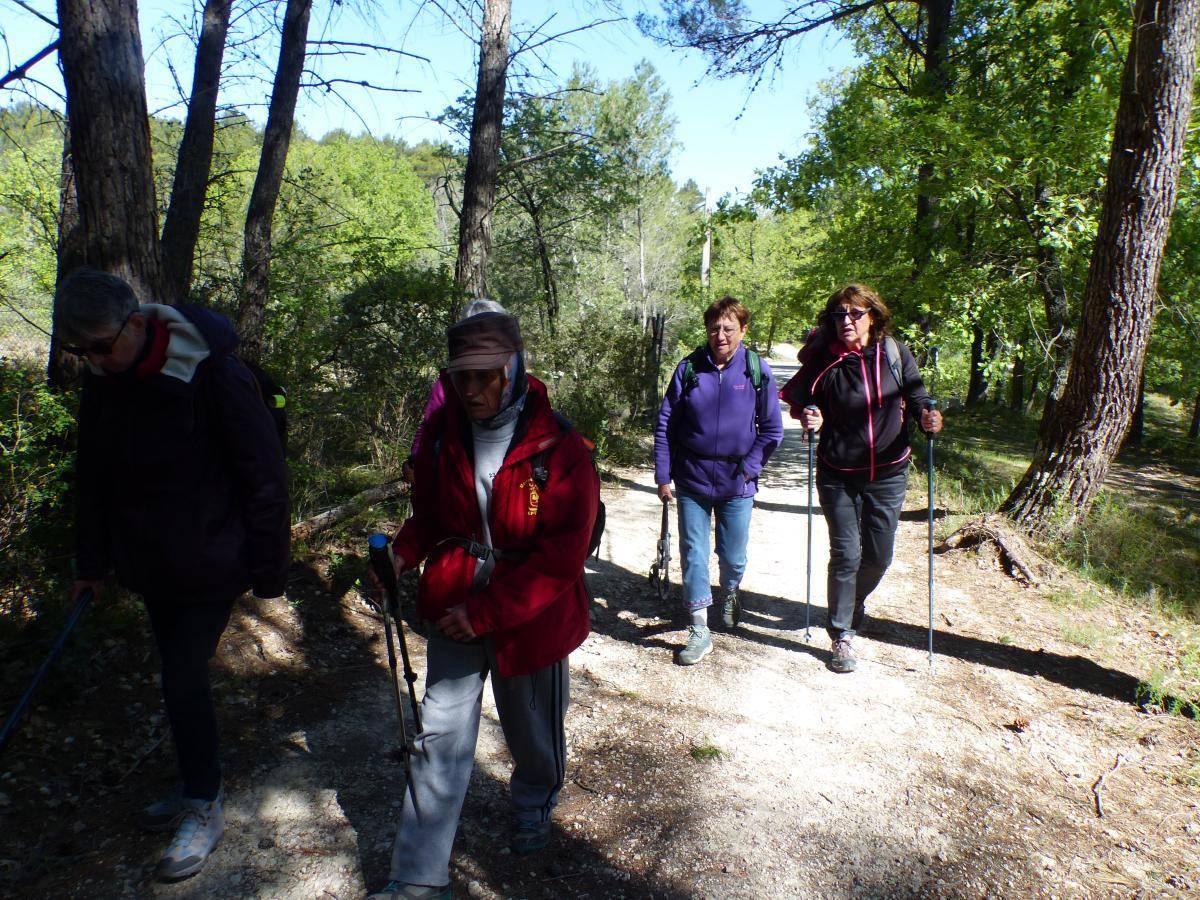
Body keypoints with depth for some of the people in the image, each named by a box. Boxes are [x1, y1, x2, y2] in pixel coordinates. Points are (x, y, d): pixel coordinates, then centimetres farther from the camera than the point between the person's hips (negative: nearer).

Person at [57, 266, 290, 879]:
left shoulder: (212, 373, -21)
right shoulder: (101, 380, -1)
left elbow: (264, 476, -16)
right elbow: (93, 476, 13)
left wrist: (267, 569, -13)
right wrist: (91, 562, 17)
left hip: (210, 564, -6)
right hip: (149, 564, 7)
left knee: (184, 677, -3)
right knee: (179, 675, 16)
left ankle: (204, 810, 18)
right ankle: (196, 788, 35)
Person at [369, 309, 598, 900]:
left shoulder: (559, 449, -19)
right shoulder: (442, 432, -5)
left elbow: (559, 559, -18)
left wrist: (486, 612, -21)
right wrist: (402, 554, -11)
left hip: (530, 613, -2)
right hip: (456, 608, 3)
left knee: (532, 729, 20)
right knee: (439, 736, 5)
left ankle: (534, 803, 53)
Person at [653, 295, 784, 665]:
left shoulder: (758, 371, -5)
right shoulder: (689, 367, -4)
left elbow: (772, 429, 1)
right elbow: (665, 423, 0)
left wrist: (749, 468, -9)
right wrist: (663, 475, -2)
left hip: (737, 484, 0)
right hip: (692, 481, 0)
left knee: (733, 557, 12)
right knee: (693, 554, 2)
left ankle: (729, 593, 45)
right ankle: (699, 631, 13)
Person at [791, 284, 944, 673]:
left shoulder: (895, 354, -5)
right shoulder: (822, 361, -10)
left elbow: (915, 394, 7)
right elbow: (803, 401, 1)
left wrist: (925, 415, -14)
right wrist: (810, 418, -22)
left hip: (888, 473, 3)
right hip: (839, 476, -2)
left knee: (879, 556, 11)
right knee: (846, 554, -2)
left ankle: (852, 608, 41)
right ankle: (841, 636, 13)